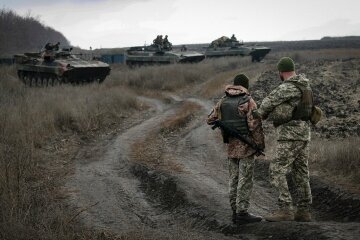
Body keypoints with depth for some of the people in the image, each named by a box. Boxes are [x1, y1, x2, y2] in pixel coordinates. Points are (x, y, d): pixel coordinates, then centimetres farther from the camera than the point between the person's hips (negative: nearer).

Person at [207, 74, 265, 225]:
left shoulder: (223, 100, 5)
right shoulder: (248, 102, -13)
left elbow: (211, 120, 10)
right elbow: (255, 125, -17)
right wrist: (261, 145, -8)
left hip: (231, 145, 6)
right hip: (246, 145, -6)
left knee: (234, 179, 11)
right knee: (245, 180, -4)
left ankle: (236, 212, 12)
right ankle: (242, 214, -5)